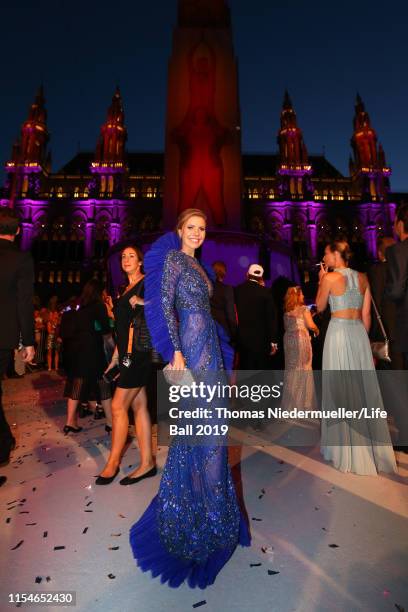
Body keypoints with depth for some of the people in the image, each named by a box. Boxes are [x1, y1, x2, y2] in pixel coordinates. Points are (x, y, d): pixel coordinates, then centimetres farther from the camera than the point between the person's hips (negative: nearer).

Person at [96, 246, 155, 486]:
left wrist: (142, 302, -23)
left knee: (118, 406, -4)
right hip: (128, 352, 8)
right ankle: (147, 463, 16)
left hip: (140, 352, -8)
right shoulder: (127, 289, 19)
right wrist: (116, 356, 19)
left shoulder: (147, 282, -4)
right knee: (139, 406, 8)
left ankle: (113, 462, 14)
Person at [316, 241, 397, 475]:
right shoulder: (363, 277, 10)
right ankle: (371, 445, 24)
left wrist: (321, 280, 8)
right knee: (363, 387, 13)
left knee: (341, 388, 3)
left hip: (339, 332, -6)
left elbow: (320, 307, 3)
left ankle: (348, 449, 13)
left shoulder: (330, 277, -8)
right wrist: (362, 337, 17)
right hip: (359, 333, 6)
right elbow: (366, 315, 11)